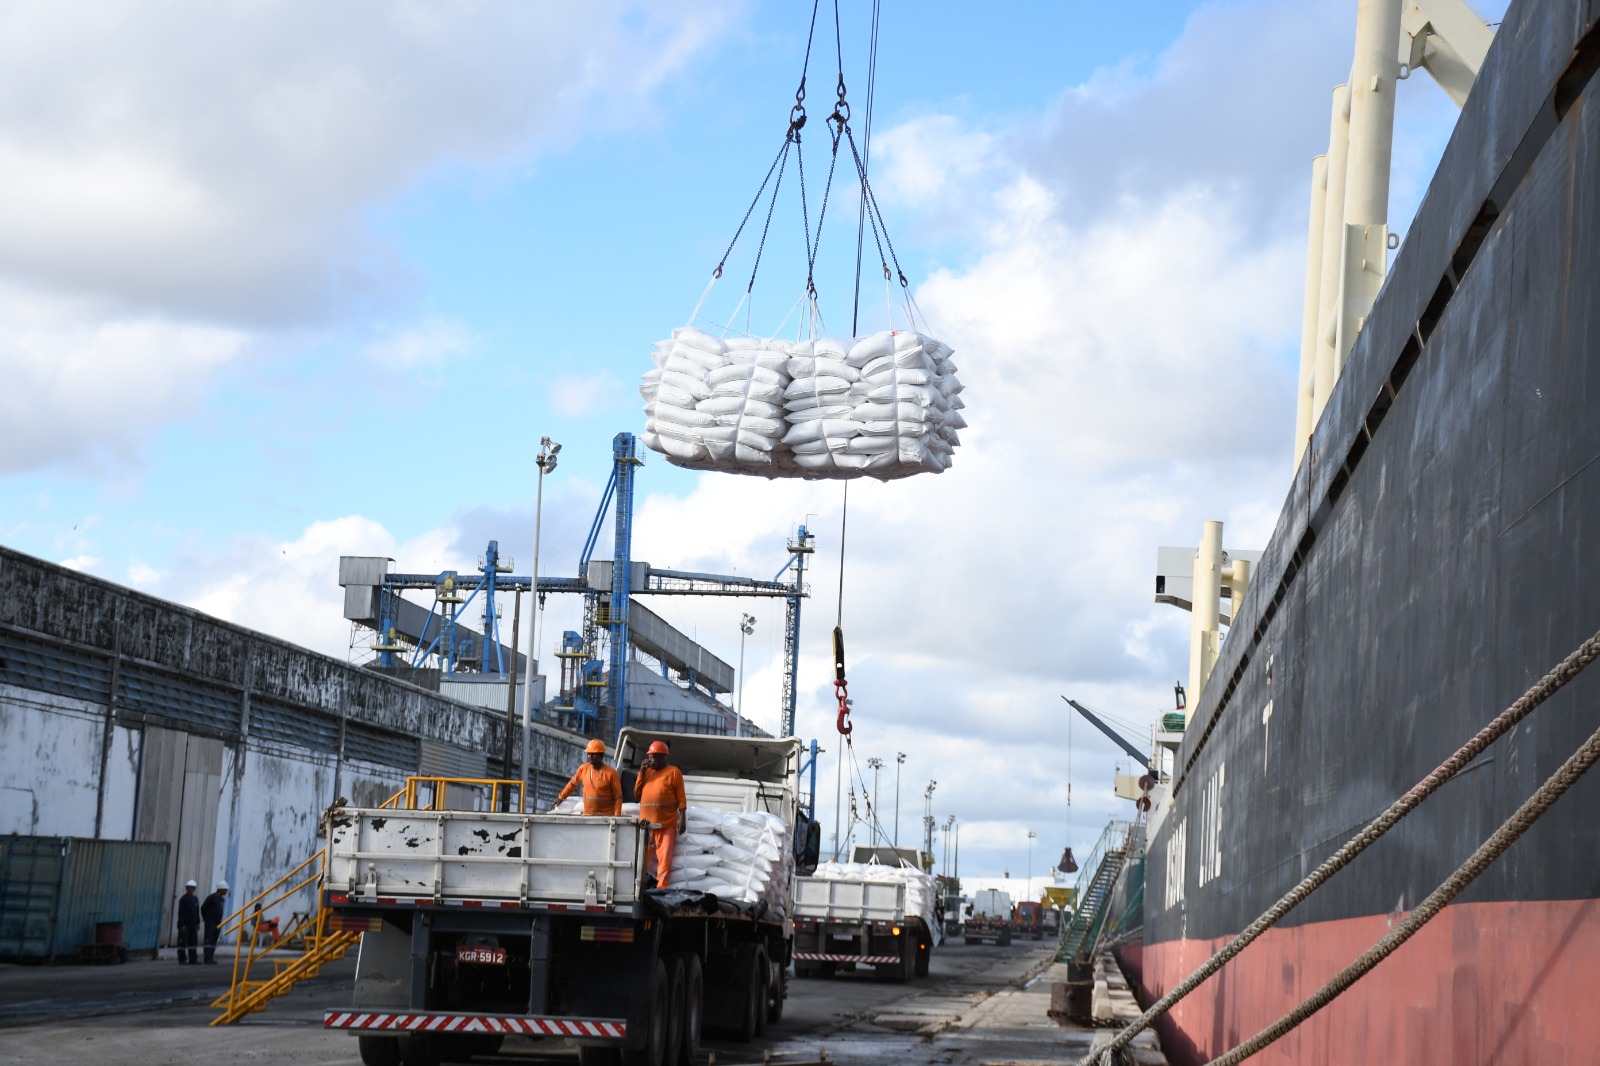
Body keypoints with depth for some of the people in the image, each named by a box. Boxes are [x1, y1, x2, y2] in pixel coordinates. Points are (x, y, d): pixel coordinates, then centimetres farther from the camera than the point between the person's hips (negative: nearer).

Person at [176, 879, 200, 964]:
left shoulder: (195, 899, 12)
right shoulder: (183, 899, -9)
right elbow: (180, 913, -12)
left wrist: (197, 923, 13)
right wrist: (182, 924, -17)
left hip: (192, 924, 7)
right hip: (185, 924, -7)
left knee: (193, 941, 7)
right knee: (182, 942, -4)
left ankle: (192, 959, 12)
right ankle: (182, 959, -1)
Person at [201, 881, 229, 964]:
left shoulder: (222, 899, 12)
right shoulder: (211, 897, -11)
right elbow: (203, 908, -8)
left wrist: (219, 920, 16)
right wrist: (205, 918, 0)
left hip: (217, 923, 8)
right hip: (210, 923, -8)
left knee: (214, 941, 7)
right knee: (209, 940, -10)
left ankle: (211, 958, 9)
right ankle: (208, 958, -14)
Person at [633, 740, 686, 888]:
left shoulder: (673, 772, 1)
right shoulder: (646, 772, 17)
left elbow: (681, 798, -2)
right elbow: (636, 795, 12)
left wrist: (682, 819, -10)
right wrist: (642, 773, 5)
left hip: (666, 824, -5)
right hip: (645, 824, 5)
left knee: (665, 858, -6)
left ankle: (661, 889, -7)